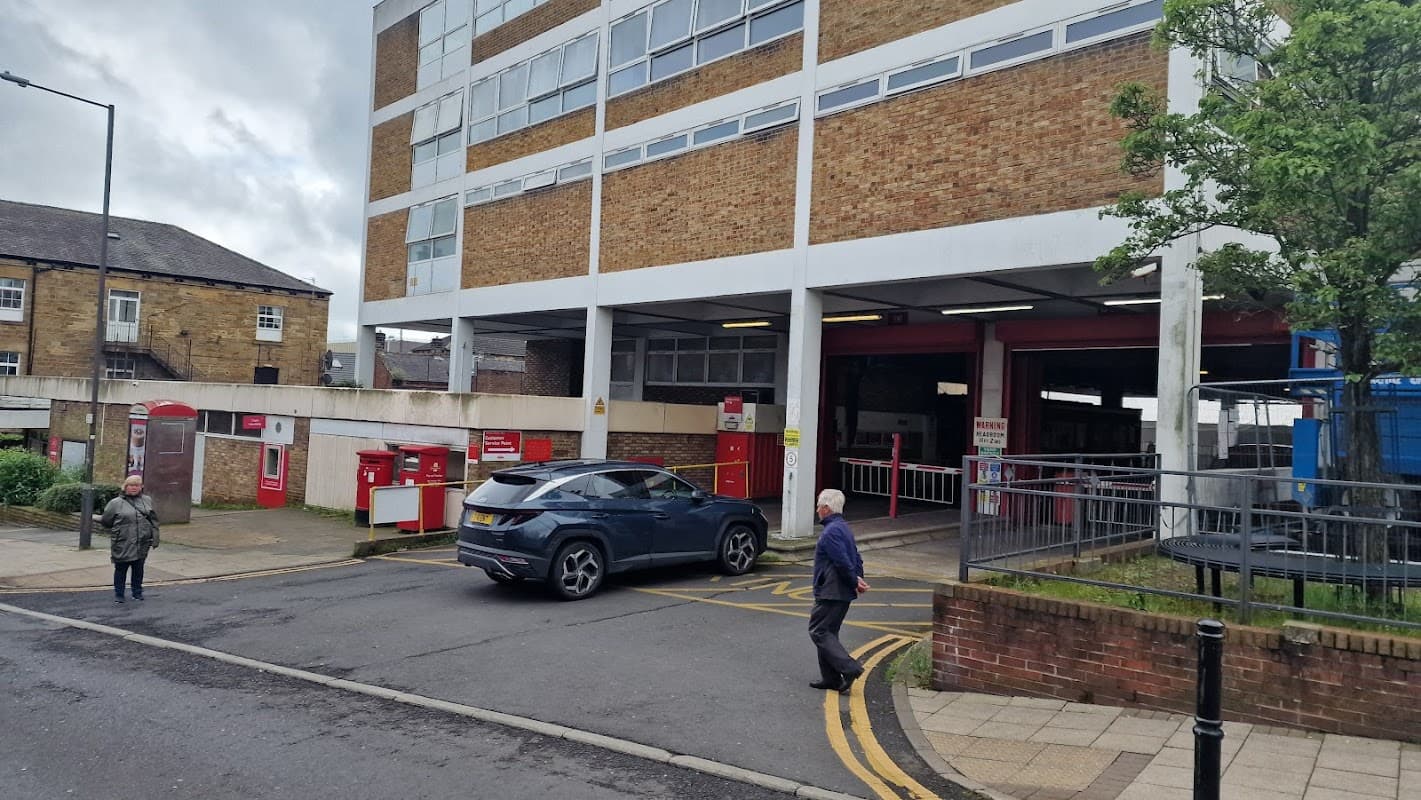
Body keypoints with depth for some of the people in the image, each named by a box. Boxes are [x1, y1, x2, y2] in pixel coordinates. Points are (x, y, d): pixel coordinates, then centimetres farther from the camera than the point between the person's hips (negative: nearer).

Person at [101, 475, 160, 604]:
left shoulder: (147, 500, 9)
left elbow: (154, 521, 12)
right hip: (123, 545, -3)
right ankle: (118, 594, 18)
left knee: (138, 569, 13)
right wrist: (116, 531, 10)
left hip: (142, 544, 3)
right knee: (121, 569, 5)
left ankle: (137, 593, 26)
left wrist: (155, 538, 8)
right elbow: (106, 521, 4)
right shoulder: (116, 503, -4)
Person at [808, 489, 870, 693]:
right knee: (827, 632, 15)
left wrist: (855, 582, -12)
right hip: (843, 593, 10)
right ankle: (830, 678, 18)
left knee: (819, 631, -5)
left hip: (831, 593, -10)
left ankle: (849, 668, -11)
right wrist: (858, 579, 6)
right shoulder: (844, 528, 16)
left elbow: (843, 563, -23)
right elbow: (856, 559, 18)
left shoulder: (831, 532, -18)